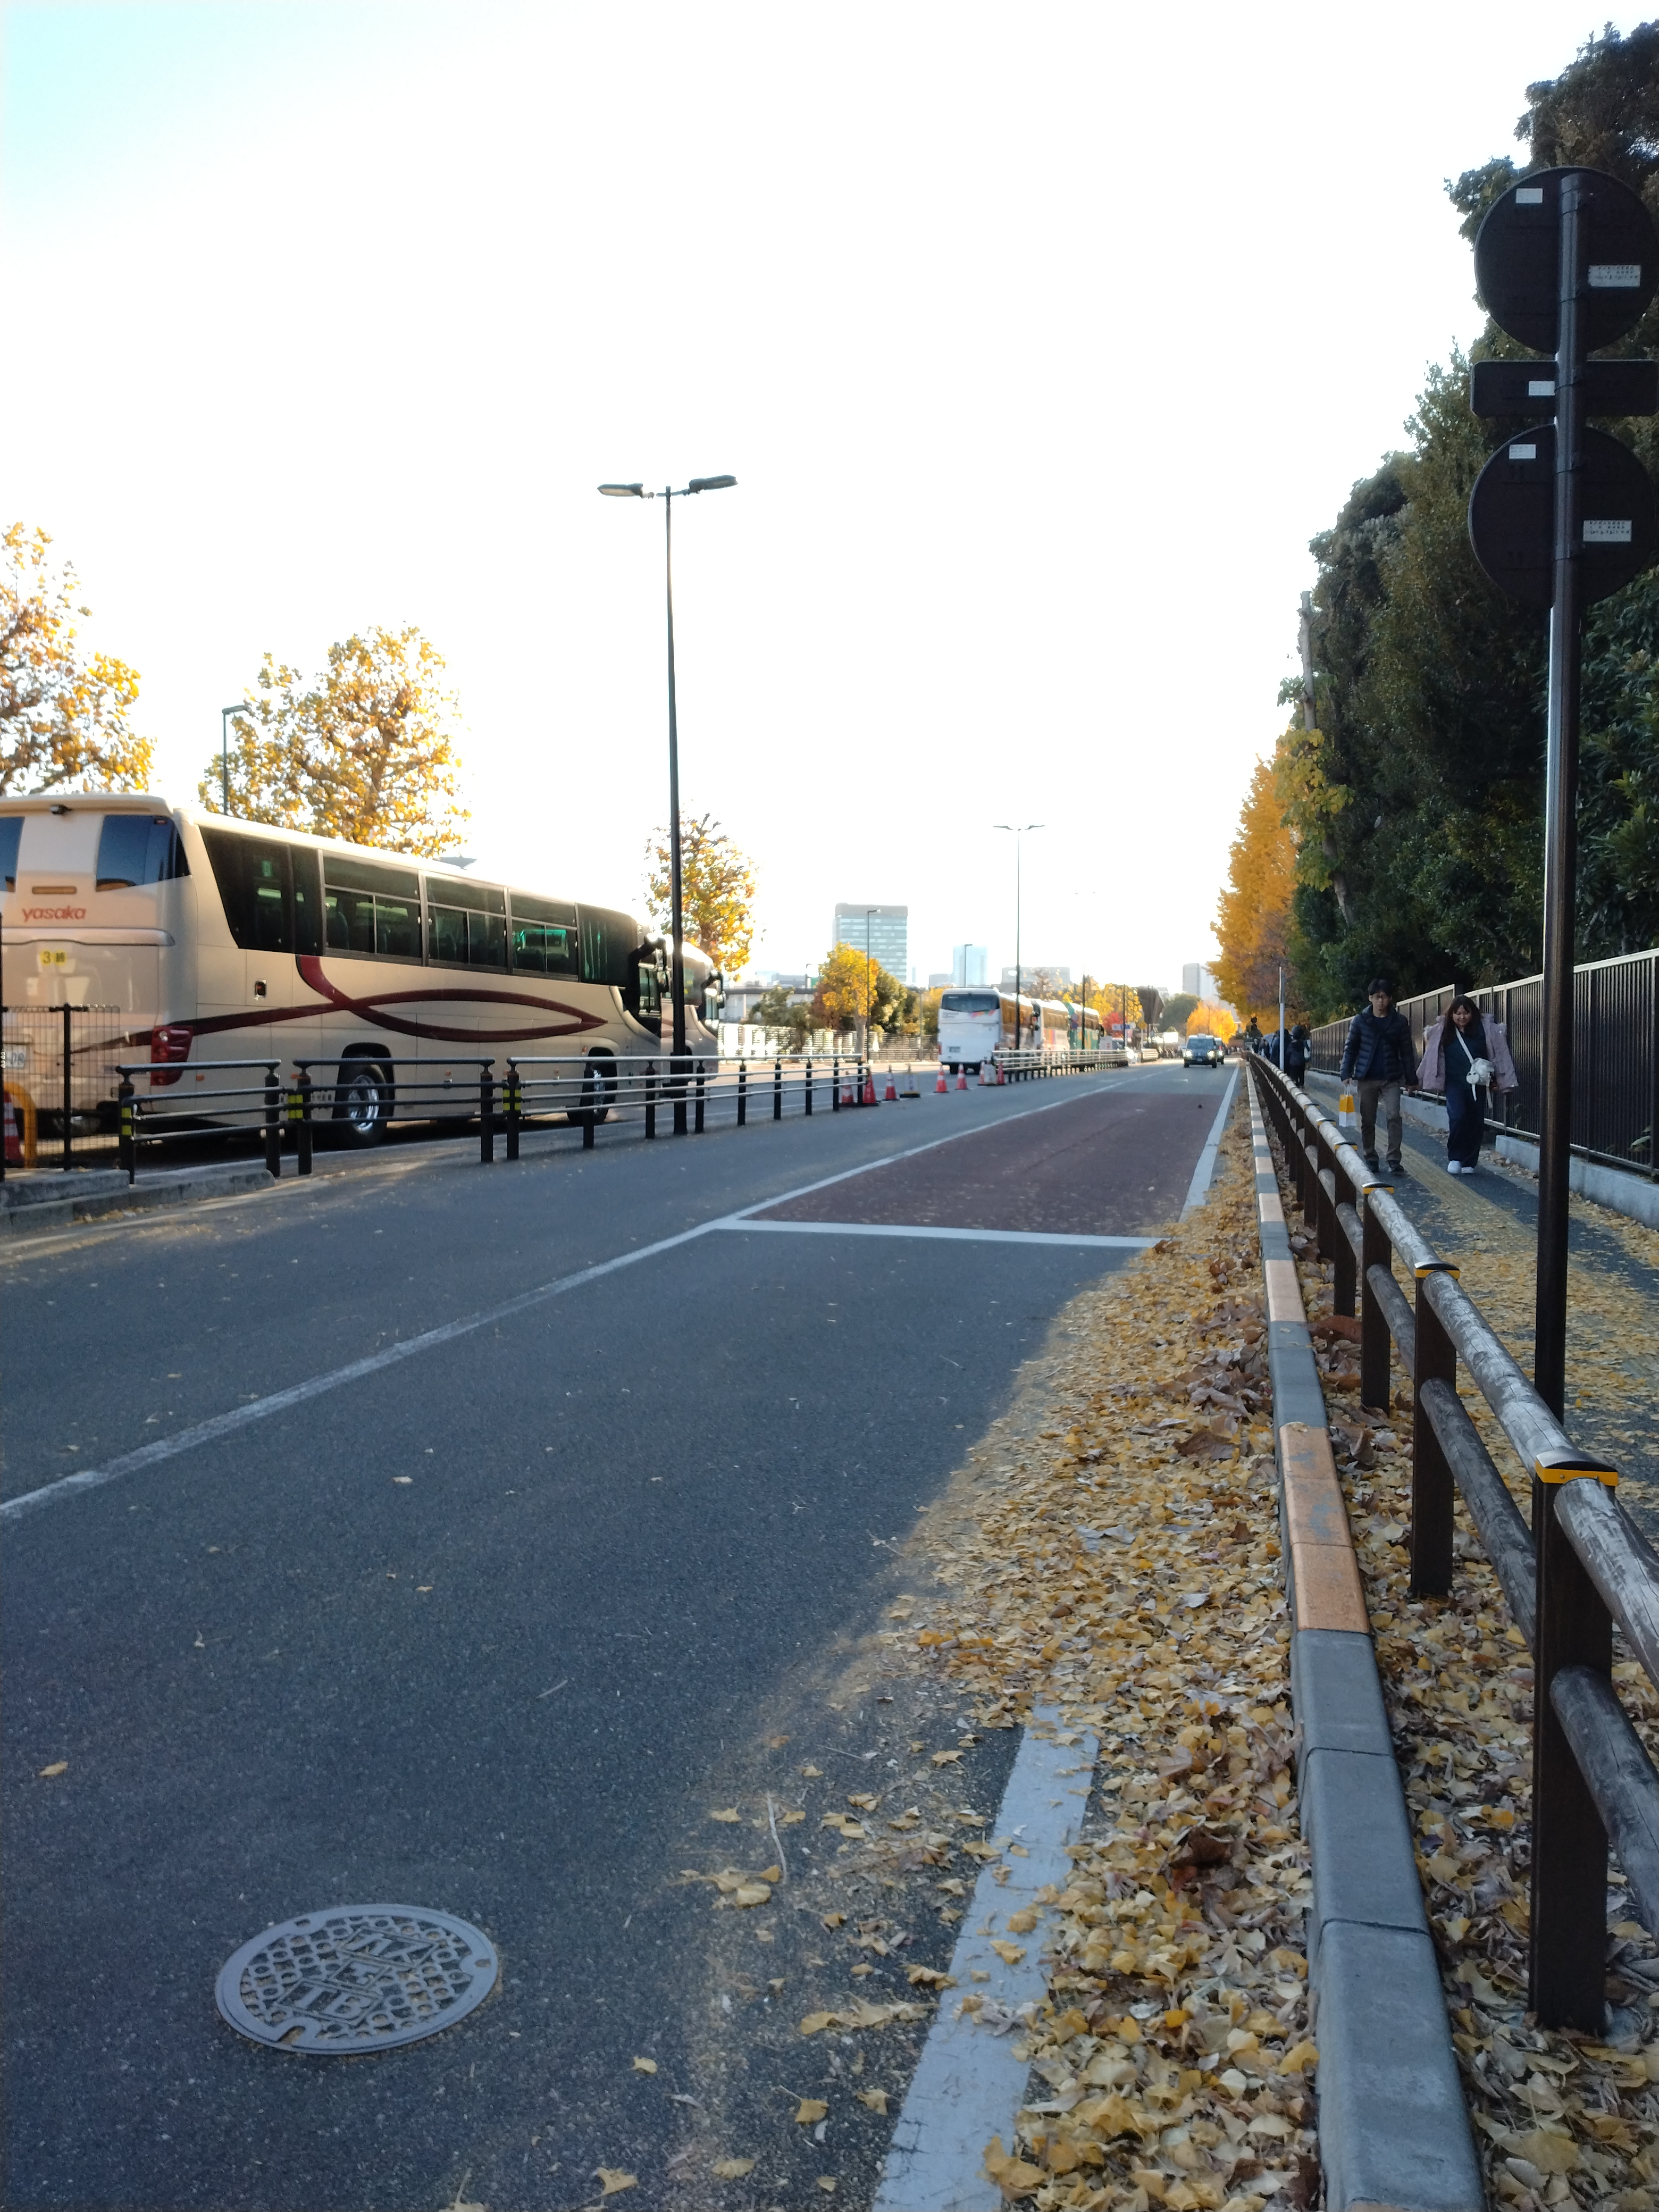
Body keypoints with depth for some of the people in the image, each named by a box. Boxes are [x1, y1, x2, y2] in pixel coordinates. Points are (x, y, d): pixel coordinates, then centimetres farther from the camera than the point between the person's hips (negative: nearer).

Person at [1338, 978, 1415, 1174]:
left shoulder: (1400, 1022, 2)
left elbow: (1407, 1051, 5)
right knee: (1367, 1120, 8)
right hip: (1366, 1078, 1)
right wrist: (1347, 1073, -4)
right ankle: (1370, 1158, 20)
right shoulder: (1360, 1021, 2)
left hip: (1391, 1078, -1)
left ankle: (1394, 1160, -9)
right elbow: (1351, 1048, 5)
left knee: (1394, 1117, -12)